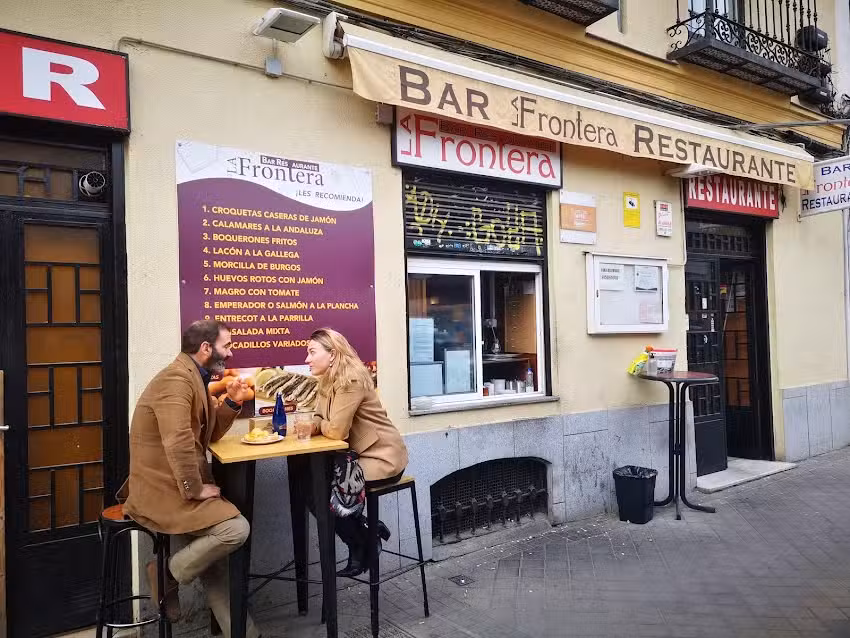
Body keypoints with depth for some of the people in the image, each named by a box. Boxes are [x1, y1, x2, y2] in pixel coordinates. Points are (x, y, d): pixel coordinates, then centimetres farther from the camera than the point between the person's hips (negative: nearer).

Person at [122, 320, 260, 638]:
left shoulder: (194, 377, 12)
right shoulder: (176, 378, -20)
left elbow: (207, 434, 18)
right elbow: (178, 443, -30)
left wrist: (232, 402, 4)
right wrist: (196, 489, -19)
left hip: (176, 487, 10)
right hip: (162, 491, -10)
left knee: (215, 548, 13)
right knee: (237, 529, -19)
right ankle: (167, 576, 1)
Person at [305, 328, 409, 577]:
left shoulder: (351, 380, -23)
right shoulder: (328, 380, 7)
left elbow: (337, 430, -26)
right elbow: (319, 421, 7)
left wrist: (318, 424, -5)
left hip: (382, 458, -9)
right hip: (358, 455, 9)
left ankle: (362, 544, 12)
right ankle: (367, 531, 15)